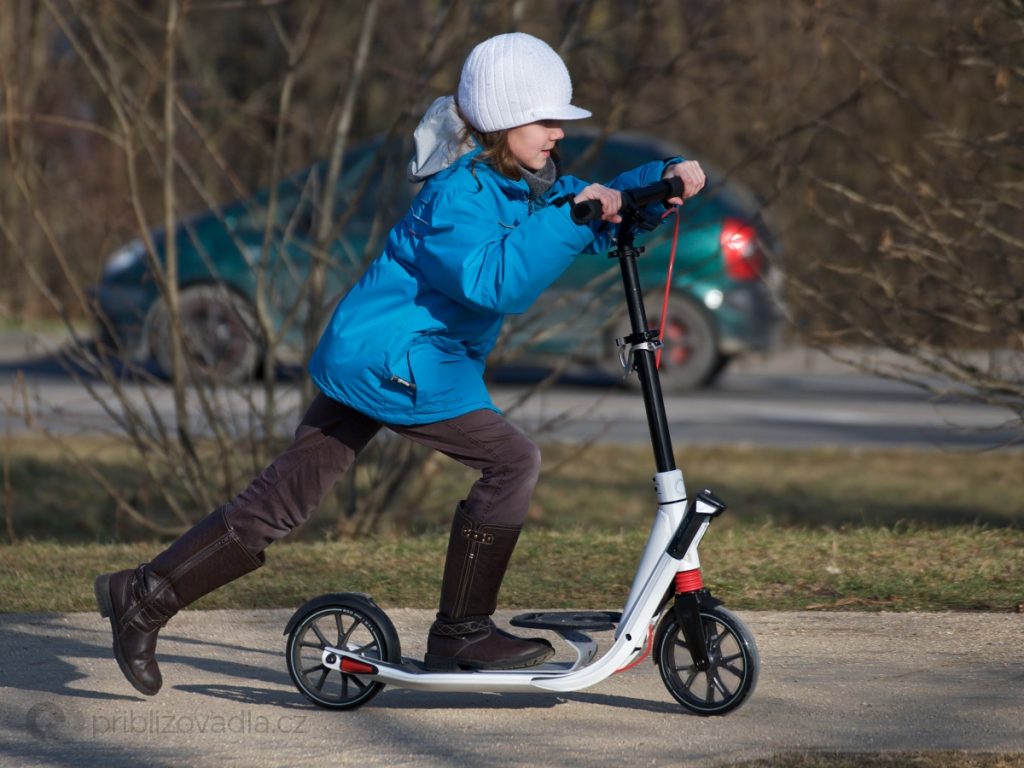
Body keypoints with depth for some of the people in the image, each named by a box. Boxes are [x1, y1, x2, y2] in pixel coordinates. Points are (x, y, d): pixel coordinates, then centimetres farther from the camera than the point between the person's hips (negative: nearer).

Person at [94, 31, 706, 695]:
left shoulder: (527, 185, 10)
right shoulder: (459, 193, -19)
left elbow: (604, 207, 18)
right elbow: (492, 281, -33)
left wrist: (665, 179, 0)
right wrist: (571, 217, -35)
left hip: (362, 358, 10)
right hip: (394, 361, -10)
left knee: (283, 501, 8)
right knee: (513, 461, -11)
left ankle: (144, 595, 10)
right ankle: (460, 634, -4)